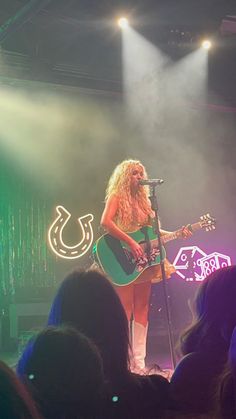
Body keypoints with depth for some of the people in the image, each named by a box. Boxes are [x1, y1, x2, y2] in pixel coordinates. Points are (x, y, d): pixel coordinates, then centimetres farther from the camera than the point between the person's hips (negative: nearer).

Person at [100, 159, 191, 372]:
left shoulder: (143, 200, 18)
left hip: (143, 261, 7)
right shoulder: (117, 197, -4)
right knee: (125, 310, -8)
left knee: (142, 310, 5)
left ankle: (139, 362, 9)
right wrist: (131, 243, -25)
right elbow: (105, 222, -20)